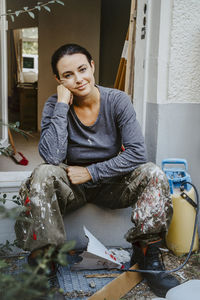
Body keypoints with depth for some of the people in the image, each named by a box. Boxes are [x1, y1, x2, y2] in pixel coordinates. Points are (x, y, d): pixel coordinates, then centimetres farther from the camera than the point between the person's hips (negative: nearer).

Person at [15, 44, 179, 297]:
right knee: (43, 174, -31)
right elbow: (52, 157, -28)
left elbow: (137, 153, -18)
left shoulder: (117, 101, -11)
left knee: (152, 174, -24)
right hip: (72, 188, -1)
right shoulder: (55, 106, -11)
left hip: (110, 184, 1)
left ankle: (147, 253, -12)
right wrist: (62, 104, -26)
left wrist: (91, 172, -19)